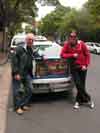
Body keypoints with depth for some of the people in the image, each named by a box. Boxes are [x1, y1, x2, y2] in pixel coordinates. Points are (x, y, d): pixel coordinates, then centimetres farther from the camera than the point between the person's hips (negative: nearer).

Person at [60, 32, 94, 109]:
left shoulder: (81, 44, -7)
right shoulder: (67, 44, -5)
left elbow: (87, 54, 0)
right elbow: (62, 54, -6)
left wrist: (86, 65, -8)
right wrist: (72, 55, -17)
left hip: (82, 67, 0)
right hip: (73, 68, 0)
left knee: (82, 85, 4)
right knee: (78, 85, -7)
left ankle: (78, 101, 21)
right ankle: (88, 99, 10)